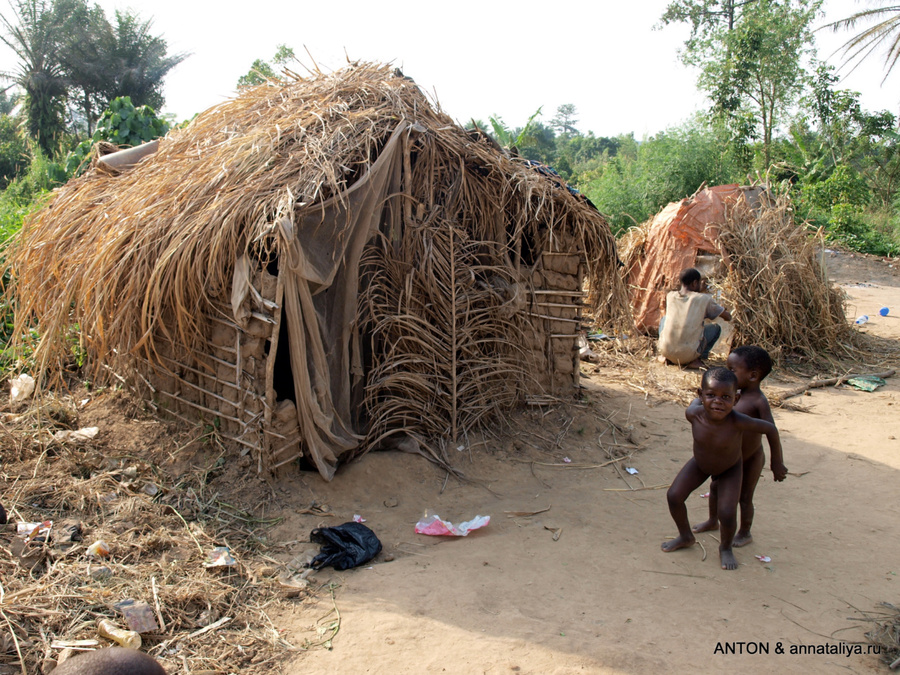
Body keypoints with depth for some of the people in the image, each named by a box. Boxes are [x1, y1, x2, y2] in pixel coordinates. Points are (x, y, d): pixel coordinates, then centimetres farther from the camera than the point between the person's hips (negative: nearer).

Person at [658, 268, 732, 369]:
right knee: (716, 327, 20)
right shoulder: (704, 299, -2)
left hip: (667, 351, 3)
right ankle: (697, 360, 6)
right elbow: (728, 317, 11)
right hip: (688, 355, -3)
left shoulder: (670, 296, 7)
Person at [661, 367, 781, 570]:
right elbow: (696, 400, -8)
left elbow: (770, 428, -24)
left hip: (730, 469, -3)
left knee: (727, 514, -13)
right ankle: (686, 536, 26)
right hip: (700, 464, 3)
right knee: (674, 496, -3)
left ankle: (725, 548, 22)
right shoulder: (693, 413, -33)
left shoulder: (738, 422, -41)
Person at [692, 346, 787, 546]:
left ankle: (745, 533, 29)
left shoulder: (759, 401, -27)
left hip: (751, 459, -7)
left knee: (744, 497, 8)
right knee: (715, 487, 19)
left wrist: (777, 463, -29)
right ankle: (713, 520, 42)